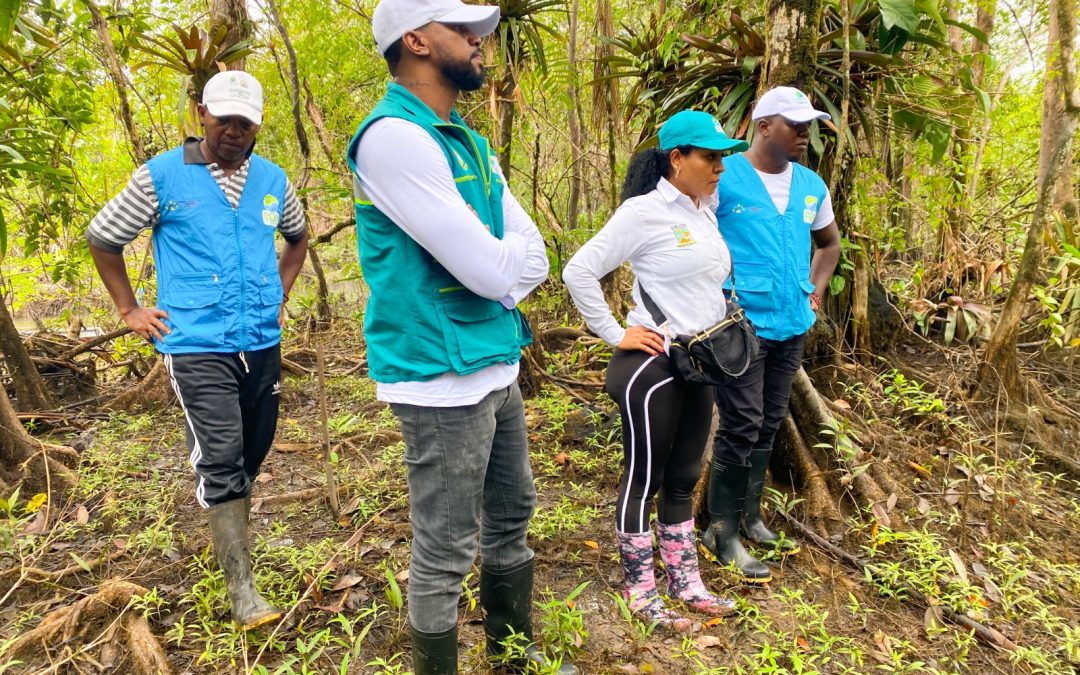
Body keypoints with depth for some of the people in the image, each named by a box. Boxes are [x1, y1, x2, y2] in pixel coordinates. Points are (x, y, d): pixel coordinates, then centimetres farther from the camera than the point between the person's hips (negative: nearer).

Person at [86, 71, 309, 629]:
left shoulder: (273, 180, 7)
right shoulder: (161, 177, -3)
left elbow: (297, 237, 27)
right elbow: (102, 238, 7)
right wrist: (129, 311, 4)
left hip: (263, 343, 5)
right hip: (197, 346, -4)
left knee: (251, 456, 14)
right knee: (221, 462, -10)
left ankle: (229, 537, 37)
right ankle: (241, 588, -2)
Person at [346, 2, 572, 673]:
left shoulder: (467, 140, 12)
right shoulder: (394, 136, -17)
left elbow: (534, 257, 8)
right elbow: (492, 270, -22)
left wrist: (495, 269, -10)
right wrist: (499, 260, -2)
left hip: (498, 366, 10)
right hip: (444, 380, -10)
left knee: (512, 519, 22)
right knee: (445, 555, 5)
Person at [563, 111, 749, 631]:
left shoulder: (706, 211, 9)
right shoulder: (643, 212, -15)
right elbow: (578, 272, -16)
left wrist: (721, 333, 14)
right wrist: (616, 335, -15)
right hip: (652, 368, -8)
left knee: (682, 480, 17)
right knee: (643, 480, 6)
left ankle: (686, 584, 31)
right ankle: (639, 590, 22)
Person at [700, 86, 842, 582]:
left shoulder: (811, 185, 11)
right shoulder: (725, 177, -10)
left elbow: (830, 242, 27)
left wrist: (816, 290, 14)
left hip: (792, 326, 7)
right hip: (740, 324, -7)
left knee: (768, 427, 15)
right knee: (740, 429, -4)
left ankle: (750, 517, 31)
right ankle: (722, 531, 11)